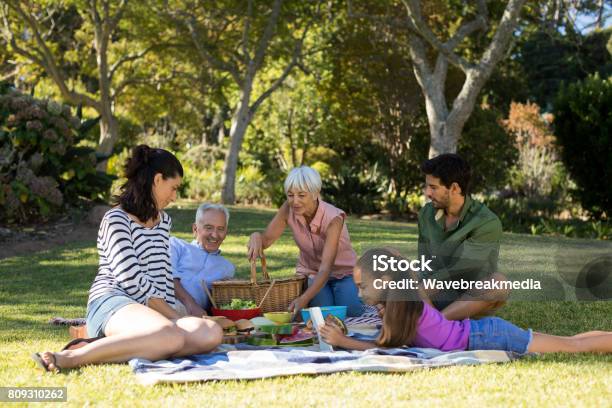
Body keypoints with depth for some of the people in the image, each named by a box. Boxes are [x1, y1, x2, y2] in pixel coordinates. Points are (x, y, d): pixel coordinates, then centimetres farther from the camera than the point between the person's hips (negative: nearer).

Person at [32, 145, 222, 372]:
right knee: (171, 336, -40)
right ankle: (71, 358, -34)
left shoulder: (163, 221, 26)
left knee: (211, 334, -25)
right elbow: (132, 280, -10)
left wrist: (171, 315, 9)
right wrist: (176, 319, -7)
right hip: (112, 303, -7)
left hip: (151, 312, 8)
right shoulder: (117, 219, -1)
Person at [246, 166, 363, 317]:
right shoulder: (289, 209, -17)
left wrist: (303, 299, -55)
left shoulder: (333, 218, -31)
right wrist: (256, 236, -40)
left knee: (350, 311, -28)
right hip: (311, 274, 2)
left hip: (343, 274, -2)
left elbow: (326, 267, -39)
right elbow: (267, 239, -13)